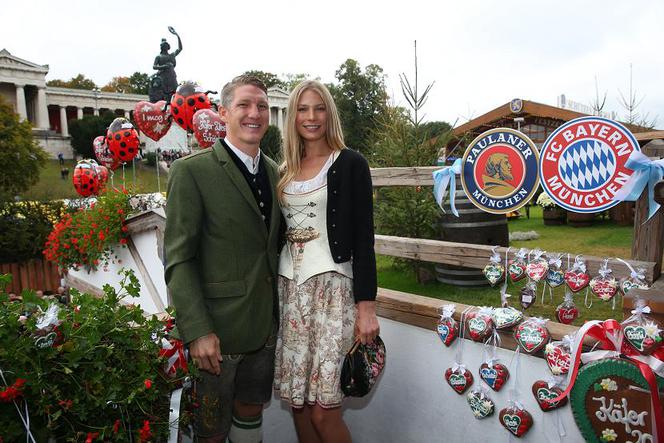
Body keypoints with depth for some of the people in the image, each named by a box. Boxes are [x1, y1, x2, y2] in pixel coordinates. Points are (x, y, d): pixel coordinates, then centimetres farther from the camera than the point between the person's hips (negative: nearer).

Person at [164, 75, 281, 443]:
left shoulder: (273, 171, 8)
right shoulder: (192, 171, -12)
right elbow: (178, 259, -14)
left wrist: (279, 309, 10)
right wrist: (198, 331, -19)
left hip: (265, 326, 6)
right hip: (216, 330, -5)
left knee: (251, 412, 22)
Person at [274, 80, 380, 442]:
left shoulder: (350, 164, -2)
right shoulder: (285, 170, 13)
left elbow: (363, 238, -7)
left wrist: (366, 305, -12)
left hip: (332, 288, -5)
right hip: (289, 288, 5)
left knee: (323, 411, -5)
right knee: (298, 404, 9)